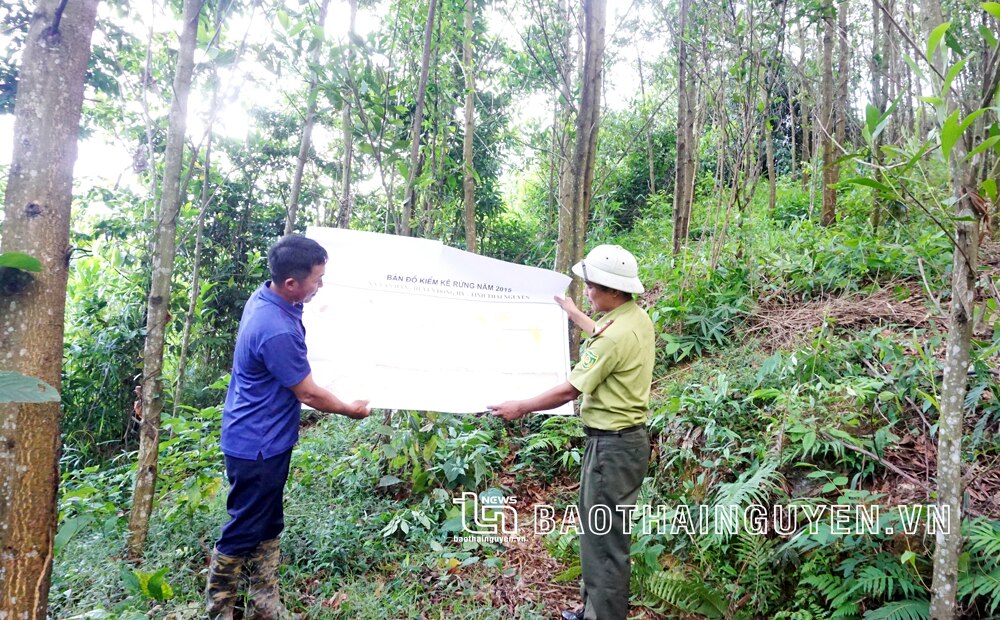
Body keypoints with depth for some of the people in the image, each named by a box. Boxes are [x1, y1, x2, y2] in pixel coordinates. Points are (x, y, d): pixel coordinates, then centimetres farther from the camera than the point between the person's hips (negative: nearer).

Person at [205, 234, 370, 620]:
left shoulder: (266, 297, -2)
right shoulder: (277, 332, -32)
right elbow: (308, 393, -19)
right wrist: (350, 410, -3)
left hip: (264, 440, 10)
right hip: (257, 447, -10)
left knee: (267, 529, 18)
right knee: (243, 532, 8)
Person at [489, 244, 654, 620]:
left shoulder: (617, 335, -25)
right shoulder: (637, 317, 5)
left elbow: (568, 391, -20)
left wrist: (521, 407, -7)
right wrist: (574, 314, 40)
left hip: (612, 446, -11)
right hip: (623, 438, 11)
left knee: (606, 539, 3)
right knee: (598, 530, 21)